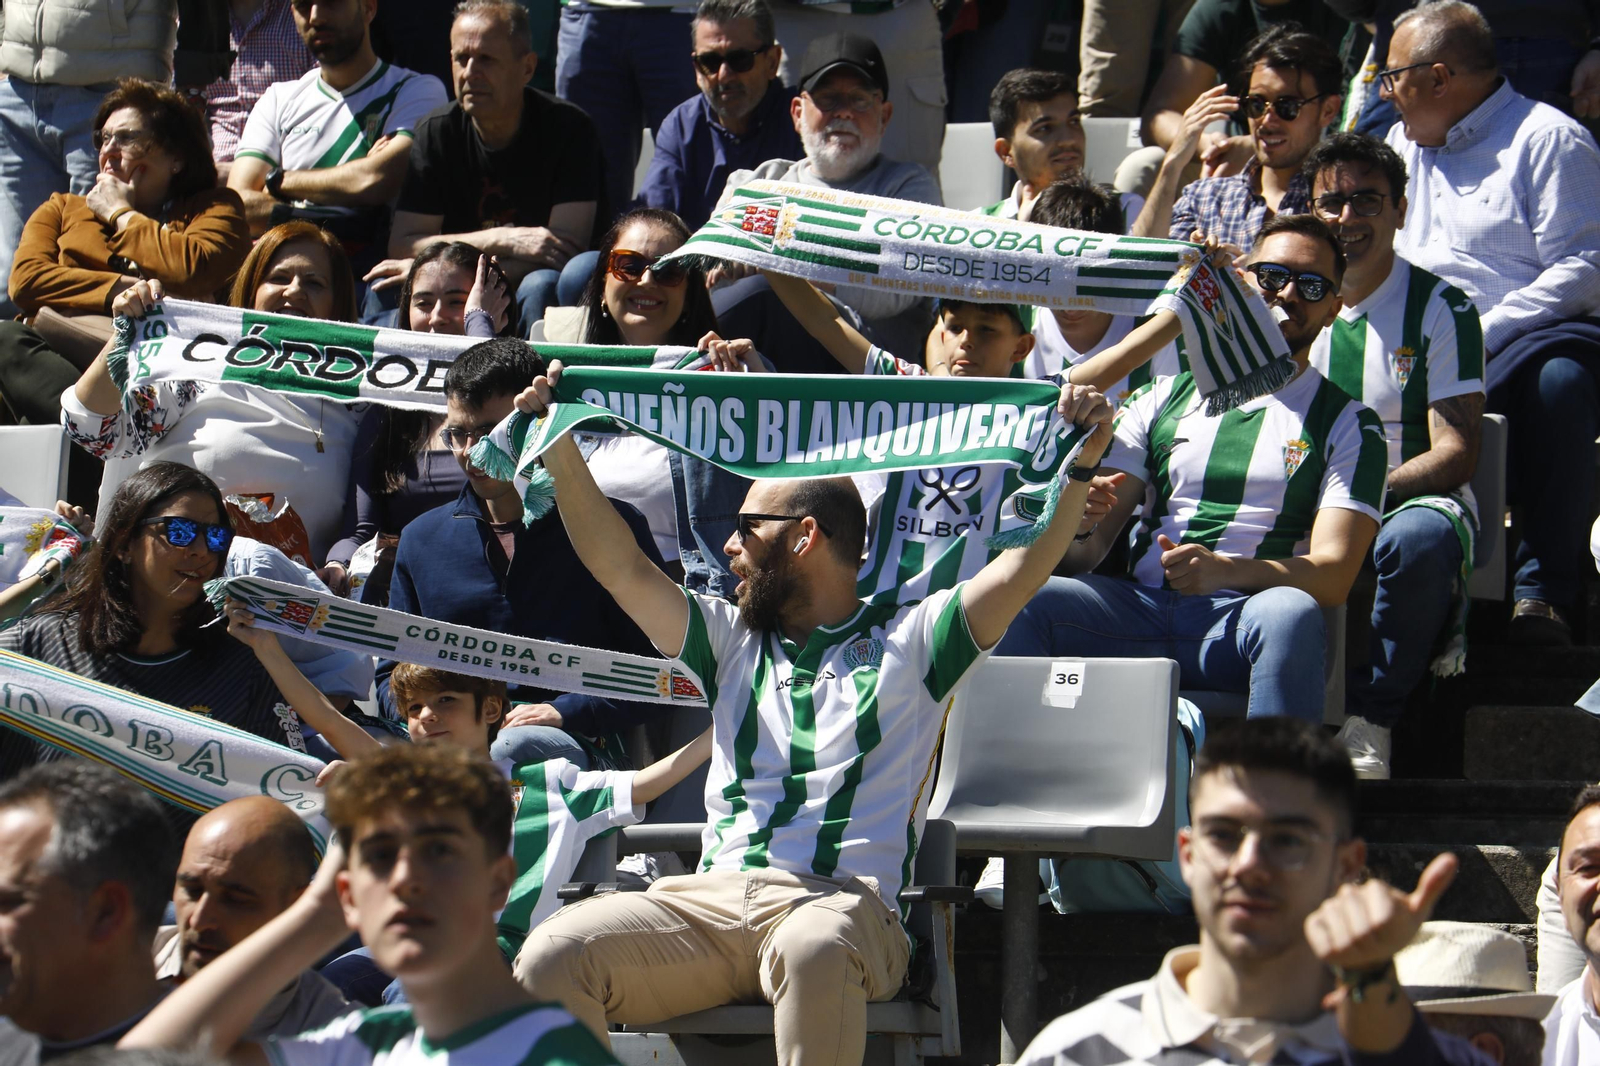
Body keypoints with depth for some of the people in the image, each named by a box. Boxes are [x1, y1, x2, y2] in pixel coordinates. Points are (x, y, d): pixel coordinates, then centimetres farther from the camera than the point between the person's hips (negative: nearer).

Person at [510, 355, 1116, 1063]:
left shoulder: (907, 640, 16)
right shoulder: (733, 641, 30)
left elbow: (1021, 570, 3)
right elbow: (620, 566, 22)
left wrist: (1079, 467, -9)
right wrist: (559, 450, 16)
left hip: (845, 905, -4)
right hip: (710, 899, 4)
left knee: (814, 950, -44)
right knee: (552, 956, -26)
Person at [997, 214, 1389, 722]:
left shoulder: (1347, 423, 13)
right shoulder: (1166, 398, 22)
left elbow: (1333, 574, -1)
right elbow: (1091, 539, 15)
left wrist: (1226, 570, -21)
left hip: (1241, 618, -3)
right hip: (1142, 608, 3)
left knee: (1290, 613, -39)